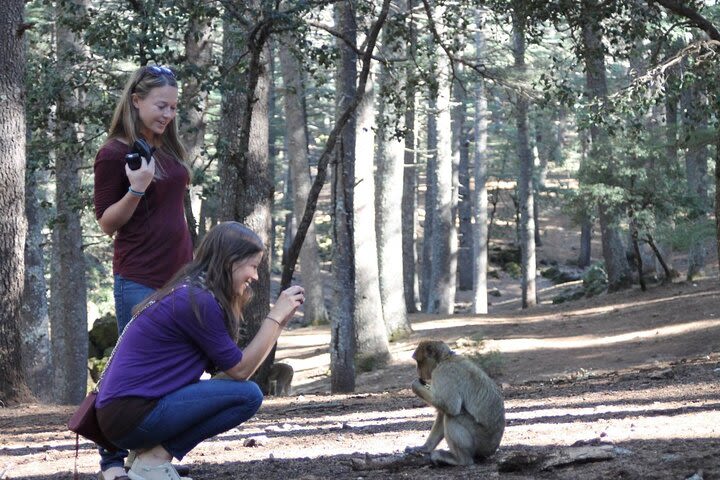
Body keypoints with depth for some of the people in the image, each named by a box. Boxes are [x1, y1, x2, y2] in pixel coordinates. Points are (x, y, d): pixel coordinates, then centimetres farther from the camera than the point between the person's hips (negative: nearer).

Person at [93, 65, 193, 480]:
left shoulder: (168, 149, 13)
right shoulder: (115, 153, -8)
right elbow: (107, 223, -7)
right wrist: (136, 189, -23)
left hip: (179, 274, 7)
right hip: (140, 279, -7)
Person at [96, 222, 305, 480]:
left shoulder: (189, 293, 14)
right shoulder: (197, 301, -15)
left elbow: (230, 361, 12)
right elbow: (241, 370, -8)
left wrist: (279, 320, 10)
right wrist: (276, 316, -3)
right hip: (131, 415, -10)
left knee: (240, 391, 17)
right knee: (248, 395, -12)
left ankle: (151, 449, 7)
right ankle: (155, 458, -8)